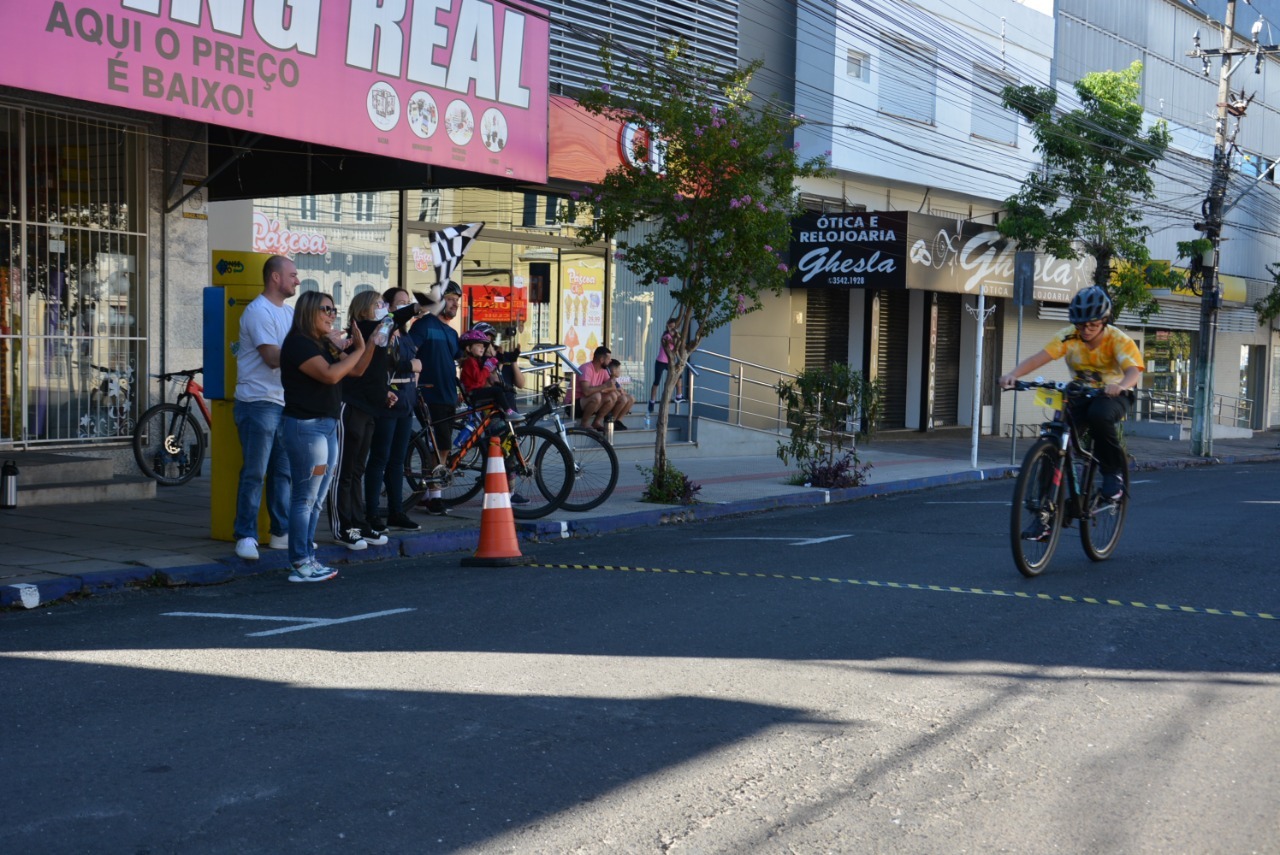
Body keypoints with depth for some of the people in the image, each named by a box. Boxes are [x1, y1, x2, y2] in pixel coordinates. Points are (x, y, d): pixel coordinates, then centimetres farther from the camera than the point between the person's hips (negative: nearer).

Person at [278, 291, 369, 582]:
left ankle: (307, 559, 17)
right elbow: (330, 374, -22)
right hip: (306, 426, -10)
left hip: (327, 426, 10)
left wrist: (367, 345, 0)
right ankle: (301, 565, -3)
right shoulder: (299, 344, -11)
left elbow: (355, 370, 15)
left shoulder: (325, 344, 17)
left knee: (316, 500, 11)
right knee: (305, 498, -7)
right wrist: (358, 350, -11)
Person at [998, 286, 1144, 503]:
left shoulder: (1118, 339, -18)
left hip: (1113, 395, -3)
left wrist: (1120, 386, -57)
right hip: (1081, 393, 3)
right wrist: (1013, 374, -43)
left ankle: (1113, 472, -16)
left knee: (1099, 414, -37)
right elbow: (1039, 357, -24)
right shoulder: (1068, 337, -12)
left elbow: (1134, 370, -33)